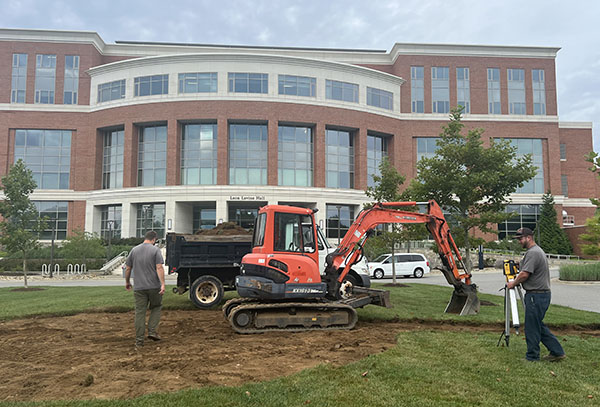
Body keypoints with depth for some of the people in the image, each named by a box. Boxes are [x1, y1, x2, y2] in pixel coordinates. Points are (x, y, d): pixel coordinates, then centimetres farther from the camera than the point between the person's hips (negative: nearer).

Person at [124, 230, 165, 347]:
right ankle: (152, 331, 5)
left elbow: (128, 269, 11)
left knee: (140, 312, 5)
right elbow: (159, 268, -13)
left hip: (139, 287, 3)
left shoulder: (134, 250, 8)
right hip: (154, 286, -3)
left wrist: (127, 282, 24)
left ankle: (139, 340, 6)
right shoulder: (155, 250, -3)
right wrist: (163, 284, -17)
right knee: (156, 307, 17)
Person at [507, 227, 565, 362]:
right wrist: (516, 281, 14)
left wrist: (513, 283, -4)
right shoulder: (538, 250, 17)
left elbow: (524, 274, -19)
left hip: (536, 295, -10)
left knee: (532, 327, 0)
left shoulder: (532, 253, -17)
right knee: (539, 326, 18)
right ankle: (557, 352, 22)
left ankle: (532, 357, 10)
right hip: (542, 294, 10)